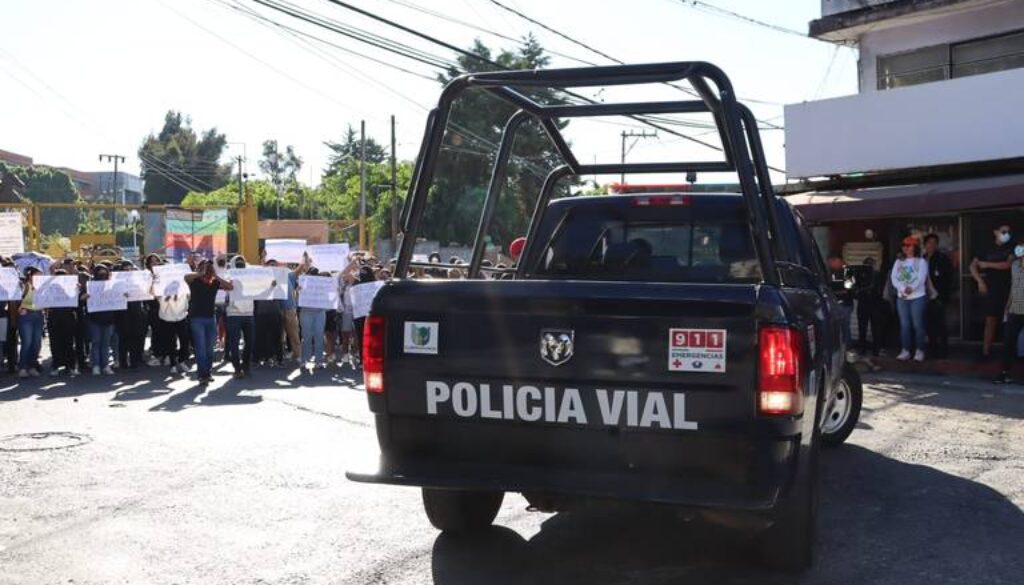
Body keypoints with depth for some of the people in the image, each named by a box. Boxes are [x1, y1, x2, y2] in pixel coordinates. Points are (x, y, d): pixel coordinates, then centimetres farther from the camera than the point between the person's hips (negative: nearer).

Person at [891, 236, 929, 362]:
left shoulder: (921, 261, 1)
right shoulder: (898, 262, 12)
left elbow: (921, 278, -12)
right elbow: (893, 277, 0)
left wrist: (911, 288, -23)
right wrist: (903, 288, -15)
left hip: (917, 297, -4)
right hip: (901, 297, 4)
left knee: (917, 324, -3)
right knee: (904, 324, 4)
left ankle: (919, 351, 2)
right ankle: (906, 350, 8)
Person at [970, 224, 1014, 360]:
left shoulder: (1011, 248, 5)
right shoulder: (988, 248, 10)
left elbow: (1009, 264, -10)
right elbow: (973, 266, 7)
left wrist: (988, 264, -4)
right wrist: (980, 281, -5)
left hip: (1008, 289, 0)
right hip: (990, 289, 1)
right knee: (991, 321, -1)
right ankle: (986, 351, -1)